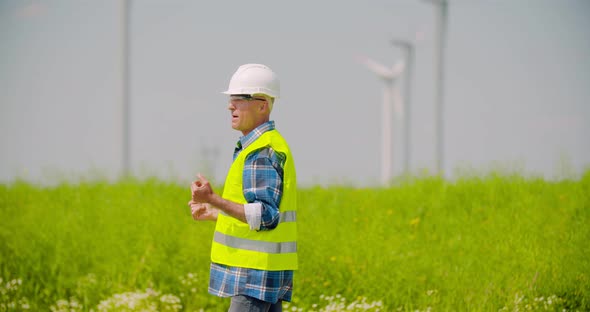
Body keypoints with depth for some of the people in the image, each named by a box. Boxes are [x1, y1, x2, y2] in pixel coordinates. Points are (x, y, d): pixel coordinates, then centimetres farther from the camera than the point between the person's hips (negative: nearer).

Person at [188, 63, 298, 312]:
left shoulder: (263, 152, -16)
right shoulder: (270, 145, 17)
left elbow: (265, 216, -24)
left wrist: (213, 199, -28)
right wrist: (213, 214, 28)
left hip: (256, 272, -11)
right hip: (267, 271, 11)